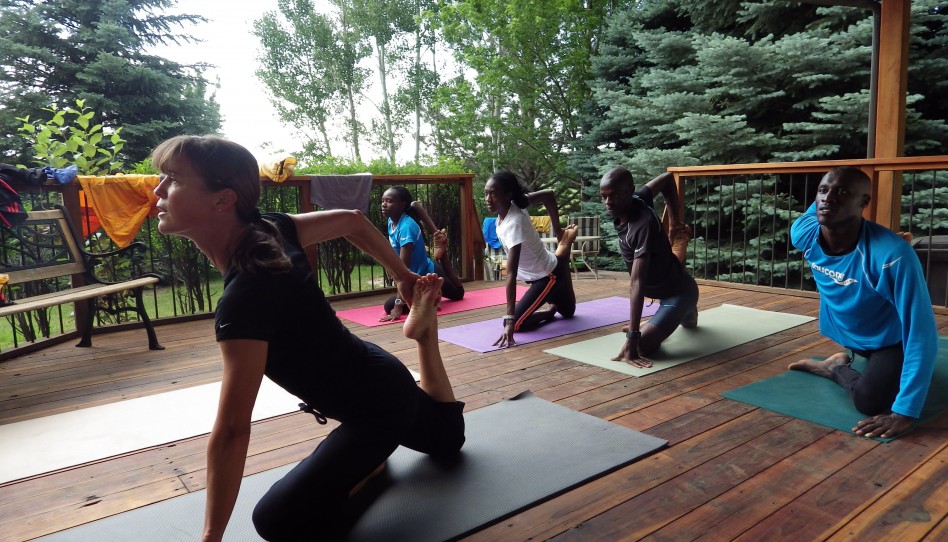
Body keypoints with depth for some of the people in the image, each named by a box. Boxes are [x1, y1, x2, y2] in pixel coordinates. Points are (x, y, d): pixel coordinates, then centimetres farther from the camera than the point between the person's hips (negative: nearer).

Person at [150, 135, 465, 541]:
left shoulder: (244, 296, -33)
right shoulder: (267, 228, -11)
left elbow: (231, 431, -30)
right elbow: (352, 220, 2)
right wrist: (403, 276, 14)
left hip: (377, 408, -8)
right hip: (381, 380, 8)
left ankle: (370, 466, 4)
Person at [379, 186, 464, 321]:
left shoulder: (406, 227, -33)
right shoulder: (392, 222, -10)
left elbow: (403, 268, -38)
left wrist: (398, 305, -42)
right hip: (418, 275, 9)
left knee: (390, 306, -14)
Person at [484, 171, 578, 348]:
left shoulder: (513, 225, -37)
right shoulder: (514, 203, -16)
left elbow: (511, 274, -42)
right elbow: (548, 195, -3)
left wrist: (510, 320, -44)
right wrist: (557, 230, 9)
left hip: (548, 276, -8)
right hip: (546, 269, 8)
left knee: (515, 323, -12)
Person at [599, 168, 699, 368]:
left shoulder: (643, 225, -38)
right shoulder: (636, 202, -14)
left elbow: (637, 283, -44)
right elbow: (667, 178, 5)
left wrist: (632, 337, -47)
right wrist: (674, 224, 6)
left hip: (677, 292, -9)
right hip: (664, 286, 9)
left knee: (641, 346, -22)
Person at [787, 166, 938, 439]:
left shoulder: (892, 254, -39)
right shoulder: (803, 235, -22)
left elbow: (921, 333, -38)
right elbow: (816, 207, 4)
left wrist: (905, 410, -40)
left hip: (890, 340, -5)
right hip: (846, 332, 5)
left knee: (868, 401, -25)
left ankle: (835, 368, 1)